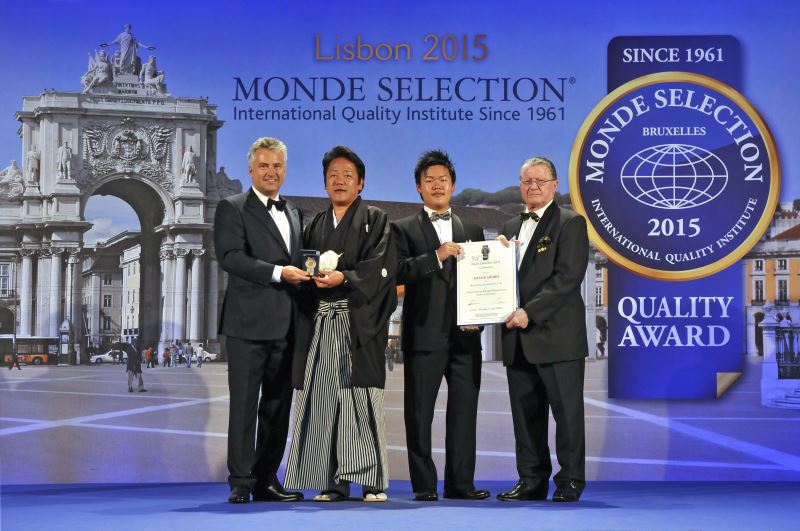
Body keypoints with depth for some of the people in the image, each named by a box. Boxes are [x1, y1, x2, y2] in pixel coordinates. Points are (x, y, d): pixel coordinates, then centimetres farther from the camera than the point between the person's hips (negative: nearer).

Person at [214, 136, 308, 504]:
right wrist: (278, 272, -22)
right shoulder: (232, 209, -1)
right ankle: (241, 483, 1)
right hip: (249, 322, -6)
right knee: (244, 405, -3)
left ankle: (266, 481, 16)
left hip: (287, 324, 6)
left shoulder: (293, 213, 19)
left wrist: (306, 274, 2)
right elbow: (230, 257, -14)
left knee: (278, 406, 9)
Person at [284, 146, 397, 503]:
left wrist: (344, 278, -17)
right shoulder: (315, 226, 22)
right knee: (324, 399, -1)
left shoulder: (375, 220, 8)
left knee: (361, 399, -9)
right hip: (319, 322, 4)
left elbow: (382, 265, -6)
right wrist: (313, 274, -5)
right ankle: (333, 483, 2)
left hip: (359, 321, -4)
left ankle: (373, 480, -5)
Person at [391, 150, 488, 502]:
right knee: (420, 413, 0)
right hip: (425, 336, -3)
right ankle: (424, 485, 6)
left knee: (464, 412, 5)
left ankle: (461, 483, 11)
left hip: (465, 336, 3)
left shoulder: (471, 230, 17)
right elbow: (398, 272, -9)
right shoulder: (404, 229, 5)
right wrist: (437, 256, -19)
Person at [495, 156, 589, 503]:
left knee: (566, 410, -1)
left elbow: (568, 277, -13)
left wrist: (530, 312, -19)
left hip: (557, 335, -6)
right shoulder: (510, 228, 19)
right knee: (525, 413, 9)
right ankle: (532, 480, 16)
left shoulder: (570, 224, -2)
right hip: (518, 339, 6)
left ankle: (570, 482, 7)